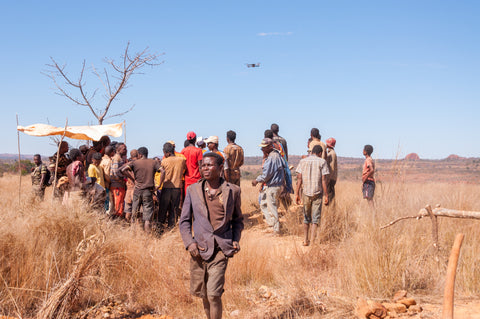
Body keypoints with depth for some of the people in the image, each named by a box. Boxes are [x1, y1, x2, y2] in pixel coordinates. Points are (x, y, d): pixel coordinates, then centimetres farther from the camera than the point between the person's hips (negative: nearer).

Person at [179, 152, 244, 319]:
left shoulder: (232, 190, 5)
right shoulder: (193, 190, 6)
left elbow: (238, 219, 17)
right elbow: (184, 220, 10)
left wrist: (236, 239, 1)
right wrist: (189, 242, -5)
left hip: (221, 249, -2)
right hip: (200, 249, 2)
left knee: (213, 294, -11)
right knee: (202, 293, 11)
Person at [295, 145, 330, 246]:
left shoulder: (303, 161, 6)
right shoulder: (322, 162, -1)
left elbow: (299, 178, 0)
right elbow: (324, 180, -7)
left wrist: (297, 194, 2)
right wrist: (326, 195, -5)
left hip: (306, 192, 3)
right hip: (317, 193, -3)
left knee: (306, 217, 15)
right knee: (315, 218, 2)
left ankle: (306, 240, 16)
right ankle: (313, 241, -4)